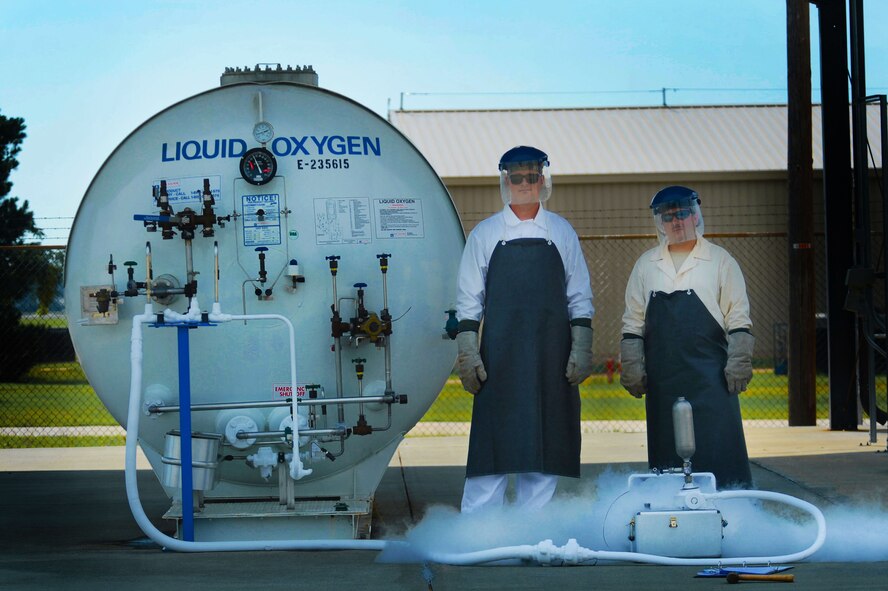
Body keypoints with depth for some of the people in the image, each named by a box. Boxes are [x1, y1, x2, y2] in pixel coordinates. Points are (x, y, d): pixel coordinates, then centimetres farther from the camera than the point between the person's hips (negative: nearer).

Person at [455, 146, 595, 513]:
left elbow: (580, 299, 10)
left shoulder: (561, 232, 10)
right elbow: (468, 302, 6)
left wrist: (582, 350, 0)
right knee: (493, 451, -5)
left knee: (544, 455, 3)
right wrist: (467, 354, -3)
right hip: (499, 362, -1)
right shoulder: (485, 234, 7)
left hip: (551, 363, 2)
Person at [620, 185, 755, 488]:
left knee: (719, 451, -9)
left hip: (709, 375, -3)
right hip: (663, 378, 3)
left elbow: (738, 321, 4)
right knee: (667, 452, 3)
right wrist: (632, 368, 6)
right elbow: (633, 324, 14)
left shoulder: (720, 260, 6)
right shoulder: (646, 265, 13)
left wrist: (738, 364, -5)